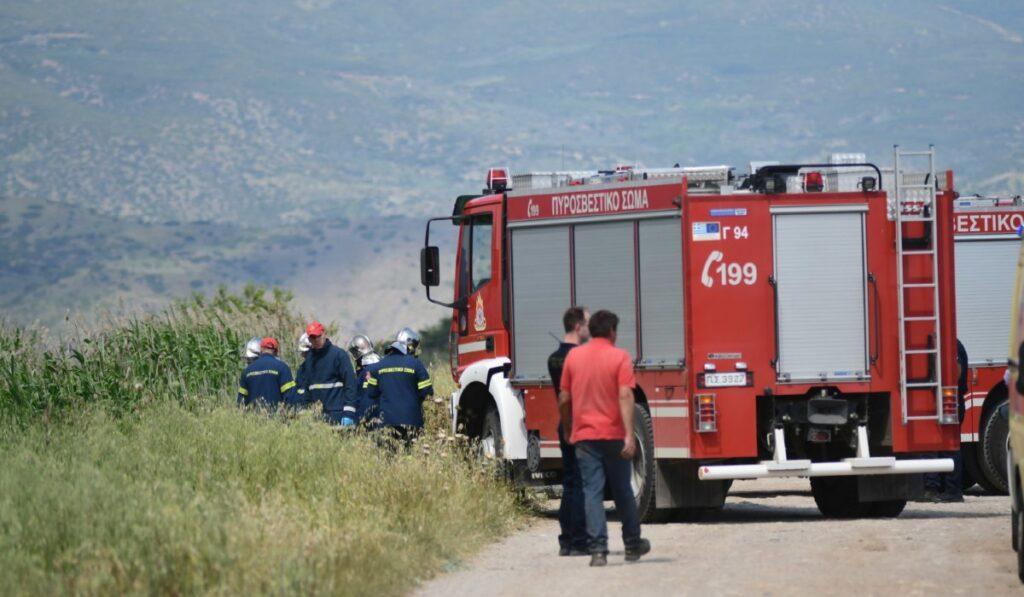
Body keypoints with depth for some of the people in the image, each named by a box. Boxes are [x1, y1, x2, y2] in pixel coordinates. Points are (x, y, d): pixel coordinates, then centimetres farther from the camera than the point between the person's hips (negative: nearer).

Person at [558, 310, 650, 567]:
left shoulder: (573, 356, 4)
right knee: (622, 490, 12)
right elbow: (625, 396, -15)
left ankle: (598, 550, -11)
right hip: (613, 435, -2)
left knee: (592, 492, -2)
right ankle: (633, 544, 24)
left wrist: (567, 428, 23)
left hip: (584, 436, 2)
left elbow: (564, 398, 8)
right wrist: (629, 435, -19)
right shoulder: (619, 357, -6)